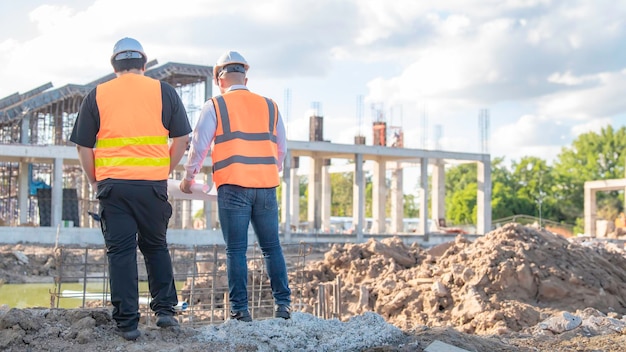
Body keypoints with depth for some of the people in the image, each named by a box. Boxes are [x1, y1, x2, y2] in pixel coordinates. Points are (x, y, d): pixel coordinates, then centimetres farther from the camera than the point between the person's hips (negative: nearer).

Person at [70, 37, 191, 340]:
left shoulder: (97, 95, 7)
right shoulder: (163, 91, 6)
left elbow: (83, 146, 6)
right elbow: (182, 138, 6)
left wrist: (95, 182, 17)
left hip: (112, 184, 0)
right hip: (153, 184, 1)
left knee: (120, 250, 3)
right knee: (155, 246, 17)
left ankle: (127, 321, 2)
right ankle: (165, 309, 12)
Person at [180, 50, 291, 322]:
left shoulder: (215, 106, 3)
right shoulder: (269, 106, 14)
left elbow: (198, 146, 3)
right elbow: (281, 150, 20)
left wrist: (188, 178, 16)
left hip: (233, 187, -3)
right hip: (266, 187, 3)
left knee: (236, 250, 1)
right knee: (271, 247, 9)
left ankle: (240, 309, 0)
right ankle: (282, 304, 7)